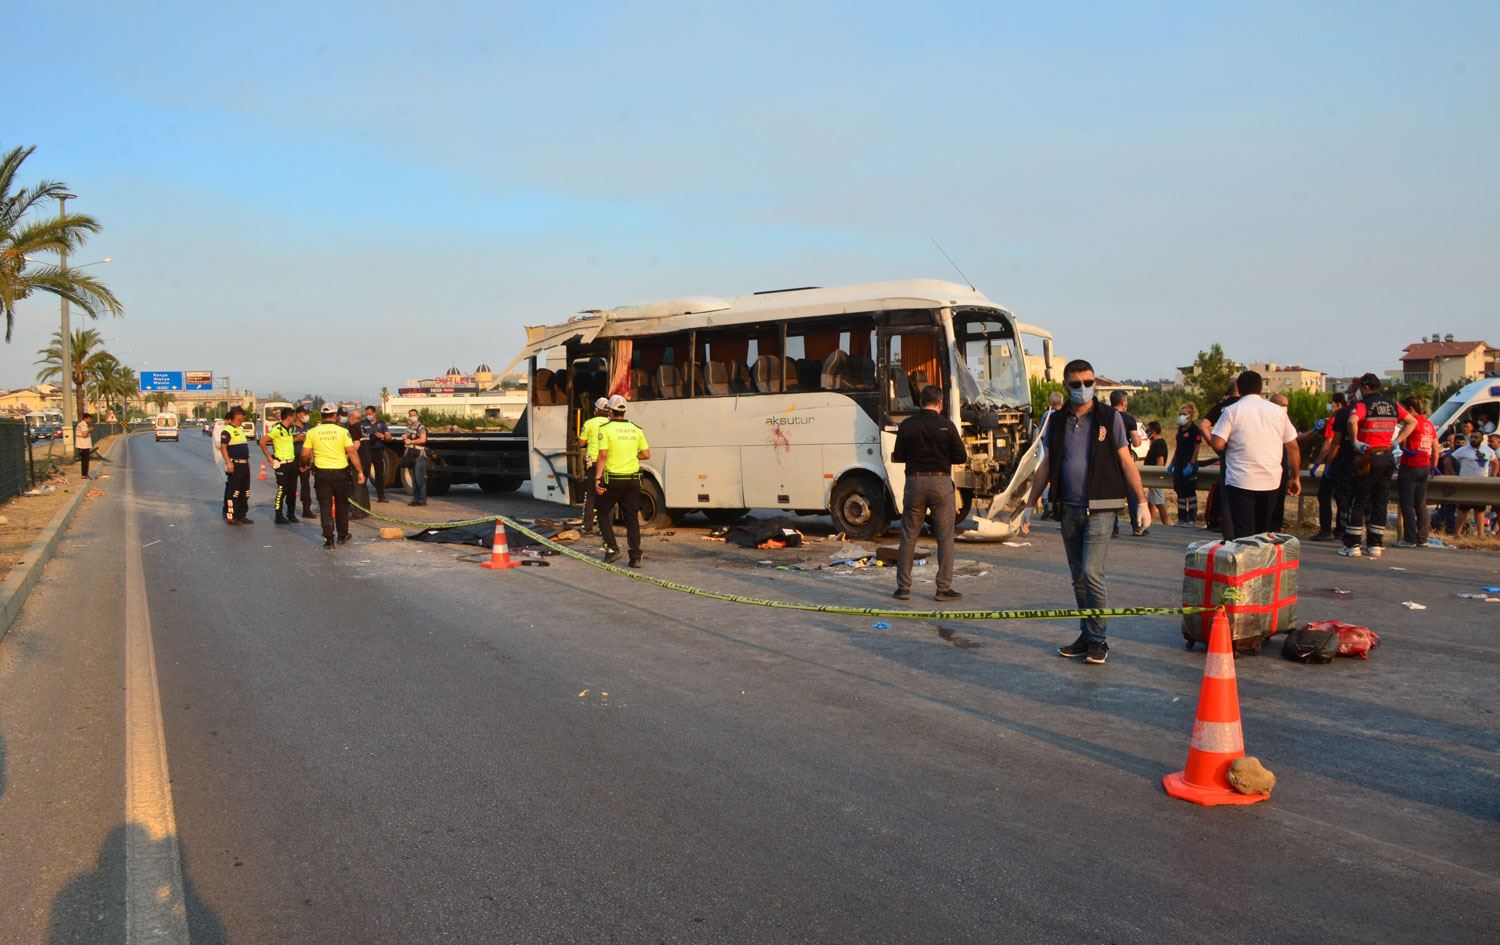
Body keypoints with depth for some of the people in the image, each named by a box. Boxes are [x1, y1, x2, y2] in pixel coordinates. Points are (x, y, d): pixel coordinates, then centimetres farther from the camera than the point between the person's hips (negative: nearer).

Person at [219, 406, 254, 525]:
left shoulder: (241, 429, 16)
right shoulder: (227, 430, -11)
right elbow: (223, 447, -19)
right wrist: (228, 462, -26)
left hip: (244, 464, 9)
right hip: (235, 465, -9)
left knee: (245, 492, 12)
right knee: (233, 491, -6)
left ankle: (242, 515, 20)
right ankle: (231, 516, -2)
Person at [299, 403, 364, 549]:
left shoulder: (312, 432, -1)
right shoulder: (342, 431, -6)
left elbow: (305, 455, 0)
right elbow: (352, 452, -12)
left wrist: (305, 464, 22)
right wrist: (359, 471, -8)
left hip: (321, 472, 0)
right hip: (340, 471, 0)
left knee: (325, 506, 4)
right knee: (342, 505, 16)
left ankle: (329, 539, -3)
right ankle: (342, 535, 26)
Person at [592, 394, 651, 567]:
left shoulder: (605, 429, -7)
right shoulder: (636, 430, 6)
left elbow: (602, 455, -14)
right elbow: (646, 454, 4)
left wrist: (597, 478, -14)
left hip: (612, 479, -4)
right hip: (633, 479, 4)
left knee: (603, 513, 15)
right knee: (632, 517, 7)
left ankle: (612, 548, 3)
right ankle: (635, 557, 2)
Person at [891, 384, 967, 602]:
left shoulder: (906, 425, 0)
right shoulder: (946, 425, -5)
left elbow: (899, 456, 3)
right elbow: (961, 458, -2)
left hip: (914, 482, 2)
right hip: (941, 482, -2)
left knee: (908, 538, 9)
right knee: (945, 539, 6)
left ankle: (903, 588, 11)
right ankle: (944, 588, 5)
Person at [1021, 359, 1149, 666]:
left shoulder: (1110, 418, 0)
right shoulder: (1057, 422, 11)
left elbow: (1126, 462, 1)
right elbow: (1046, 466, 16)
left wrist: (1142, 503, -3)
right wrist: (1030, 505, 14)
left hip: (1100, 509, -4)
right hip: (1069, 510, 5)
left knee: (1091, 572, -12)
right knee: (1078, 577, 9)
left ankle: (1098, 640, -1)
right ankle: (1086, 636, 20)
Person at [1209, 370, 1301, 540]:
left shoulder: (1232, 411, -4)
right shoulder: (1278, 411, 8)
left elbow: (1218, 444, -12)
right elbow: (1292, 447, 10)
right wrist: (1295, 477, 17)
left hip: (1241, 482, -4)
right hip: (1271, 482, 4)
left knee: (1243, 534, -4)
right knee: (1263, 533, 17)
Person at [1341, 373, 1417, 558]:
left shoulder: (1363, 405, -10)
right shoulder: (1393, 406, 10)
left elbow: (1352, 421, -30)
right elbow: (1412, 421, 20)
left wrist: (1355, 442, -16)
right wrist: (1397, 441, 14)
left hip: (1368, 459, -6)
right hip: (1387, 458, 6)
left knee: (1358, 502, 1)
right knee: (1381, 503, 10)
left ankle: (1353, 545, 1)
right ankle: (1376, 545, 12)